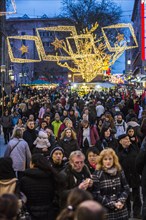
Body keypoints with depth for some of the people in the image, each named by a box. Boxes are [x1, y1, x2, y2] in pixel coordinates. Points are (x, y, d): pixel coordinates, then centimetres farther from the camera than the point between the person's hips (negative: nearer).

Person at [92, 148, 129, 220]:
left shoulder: (119, 172, 5)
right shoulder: (97, 174, -9)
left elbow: (126, 189, 8)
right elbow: (96, 195, -12)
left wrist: (121, 201, -10)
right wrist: (112, 204, -14)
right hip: (105, 212, -4)